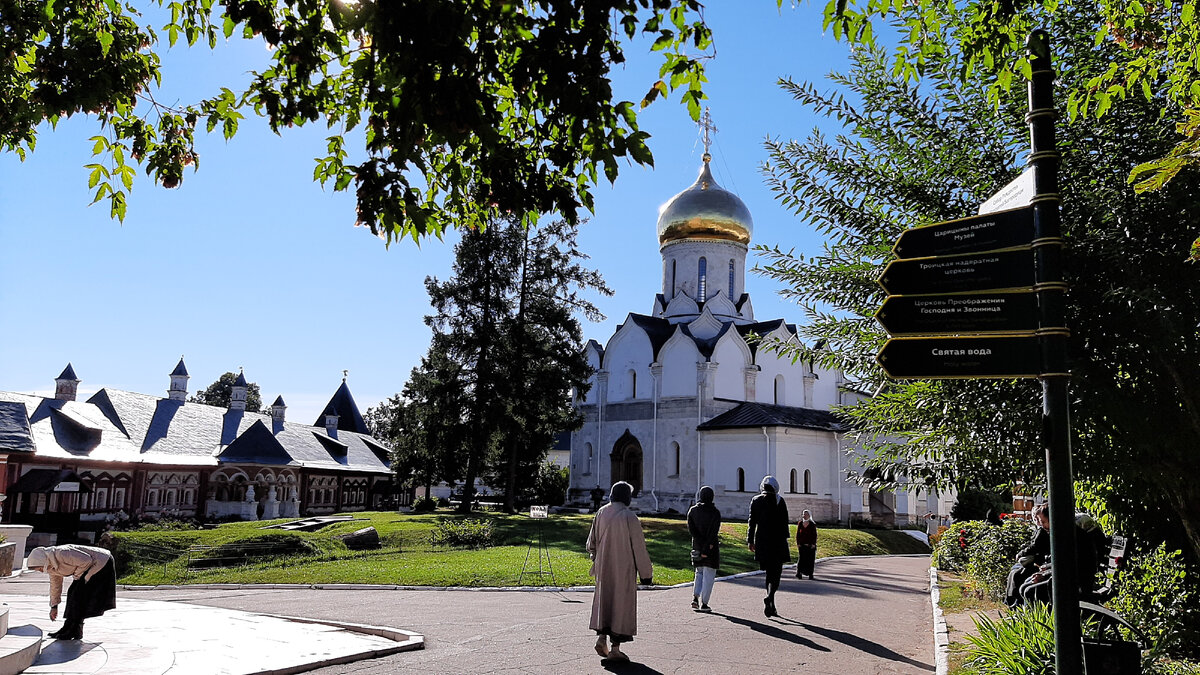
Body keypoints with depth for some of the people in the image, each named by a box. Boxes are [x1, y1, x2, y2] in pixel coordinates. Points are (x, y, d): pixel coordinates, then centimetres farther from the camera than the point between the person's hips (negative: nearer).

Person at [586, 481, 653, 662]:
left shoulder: (601, 513, 0)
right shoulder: (629, 517, -15)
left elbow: (592, 541, 9)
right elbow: (639, 547, -12)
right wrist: (646, 573, -4)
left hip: (603, 566, 5)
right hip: (623, 568, -5)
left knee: (604, 599, 18)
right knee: (621, 603, 3)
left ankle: (601, 636, 6)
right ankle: (615, 649, 5)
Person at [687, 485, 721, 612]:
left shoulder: (692, 510, 1)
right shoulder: (715, 513, -9)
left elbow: (691, 529, -7)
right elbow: (714, 532, -17)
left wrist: (701, 542, -10)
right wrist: (707, 548, -18)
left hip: (697, 546, 4)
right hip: (712, 548, -4)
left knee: (699, 573, 18)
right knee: (708, 575, 3)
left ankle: (695, 597, 4)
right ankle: (703, 603, 0)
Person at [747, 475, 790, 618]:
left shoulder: (755, 501, 5)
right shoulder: (779, 501, -1)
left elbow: (752, 522, 3)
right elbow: (784, 522, -2)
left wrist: (750, 541, 6)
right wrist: (784, 539, 4)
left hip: (762, 541, 3)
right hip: (777, 541, -3)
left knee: (769, 573, 14)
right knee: (776, 573, -1)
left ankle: (771, 607, 14)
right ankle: (769, 596, -27)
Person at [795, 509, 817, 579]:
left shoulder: (812, 525, 1)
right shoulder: (800, 524, 6)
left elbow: (815, 535, 0)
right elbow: (797, 534, 7)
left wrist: (813, 544, -8)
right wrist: (798, 543, 0)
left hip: (810, 545, -1)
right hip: (802, 545, 1)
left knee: (810, 560, 3)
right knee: (801, 559, -8)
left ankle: (810, 574, 13)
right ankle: (799, 573, -13)